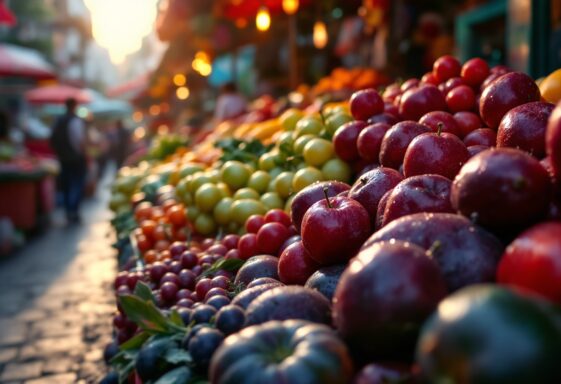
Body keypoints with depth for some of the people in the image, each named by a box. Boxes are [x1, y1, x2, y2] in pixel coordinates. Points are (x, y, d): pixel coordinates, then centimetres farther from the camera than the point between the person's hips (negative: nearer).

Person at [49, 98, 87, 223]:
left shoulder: (58, 121, 8)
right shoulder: (77, 121, -14)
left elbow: (52, 139, 9)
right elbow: (80, 141, -21)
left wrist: (59, 153, 17)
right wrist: (83, 154, -11)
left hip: (63, 158, 7)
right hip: (77, 158, -7)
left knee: (66, 184, 12)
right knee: (78, 184, 0)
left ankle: (68, 212, 17)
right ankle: (73, 210, -11)